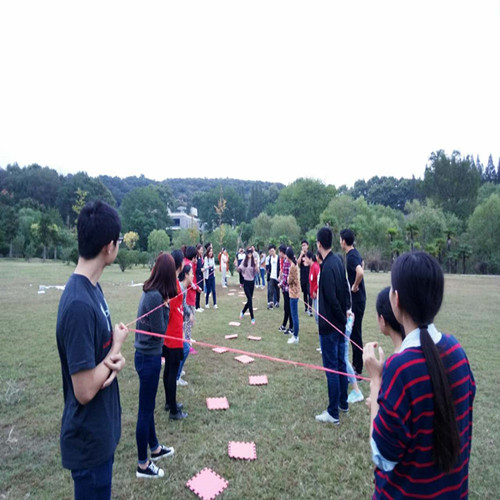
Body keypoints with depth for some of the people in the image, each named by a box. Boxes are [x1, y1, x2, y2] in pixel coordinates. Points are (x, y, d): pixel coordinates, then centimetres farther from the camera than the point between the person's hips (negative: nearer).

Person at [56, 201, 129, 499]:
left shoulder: (92, 288, -3)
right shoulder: (79, 304, -31)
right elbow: (85, 390, -27)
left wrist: (116, 360, -13)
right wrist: (118, 346, -15)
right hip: (89, 439, -8)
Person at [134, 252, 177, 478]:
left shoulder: (150, 292, 1)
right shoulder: (155, 296, -25)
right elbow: (159, 330, -18)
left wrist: (164, 303, -4)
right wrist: (166, 306, -10)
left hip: (147, 355, 9)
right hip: (149, 358, -9)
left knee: (148, 406, 23)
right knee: (145, 410, 7)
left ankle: (155, 448, 43)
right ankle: (143, 465, 25)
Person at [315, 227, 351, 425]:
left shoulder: (327, 267, -22)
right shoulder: (338, 260, 4)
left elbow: (332, 298, -21)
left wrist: (342, 315, -8)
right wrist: (347, 309, 9)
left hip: (329, 325, -9)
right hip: (340, 323, 9)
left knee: (331, 368, 1)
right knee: (341, 364, 19)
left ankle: (333, 413, 13)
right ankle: (343, 403, 34)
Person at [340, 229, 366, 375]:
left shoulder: (351, 256, -20)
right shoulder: (355, 253, 9)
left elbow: (360, 272, -38)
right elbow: (361, 263, 30)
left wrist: (355, 286, -21)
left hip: (356, 300, -10)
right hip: (356, 299, 10)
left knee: (355, 333, -1)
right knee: (354, 332, 17)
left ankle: (358, 369, 9)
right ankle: (356, 364, 28)